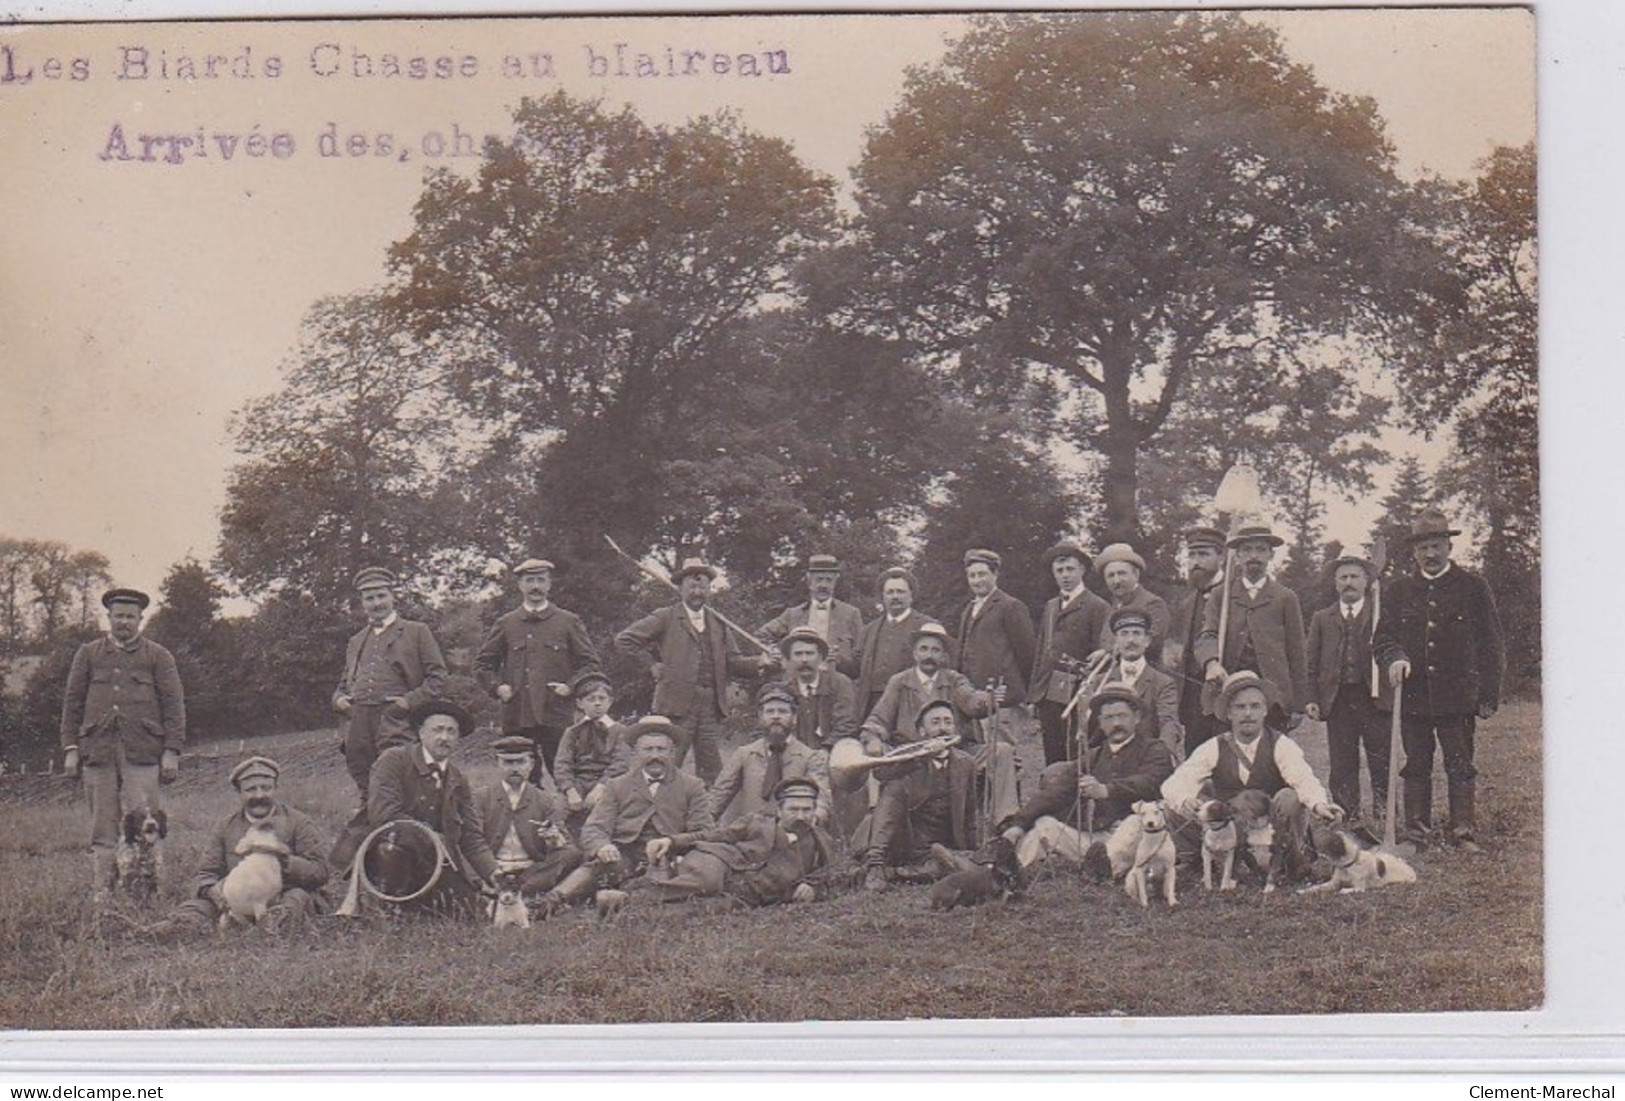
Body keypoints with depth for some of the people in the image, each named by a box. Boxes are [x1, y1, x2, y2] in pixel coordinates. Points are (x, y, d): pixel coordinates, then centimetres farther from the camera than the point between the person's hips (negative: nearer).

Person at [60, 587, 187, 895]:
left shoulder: (158, 657, 12)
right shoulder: (88, 654, 17)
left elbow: (174, 705, 8)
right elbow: (72, 703, 15)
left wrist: (171, 751, -2)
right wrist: (70, 748, 6)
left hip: (142, 753, -2)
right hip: (97, 751, 2)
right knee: (102, 826, 1)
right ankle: (100, 891, 2)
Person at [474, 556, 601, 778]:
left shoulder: (569, 622, 8)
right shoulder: (505, 624, 12)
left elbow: (590, 662, 9)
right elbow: (482, 663, 17)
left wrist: (571, 687, -6)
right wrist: (497, 687, 0)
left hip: (557, 718, -1)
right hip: (516, 718, 1)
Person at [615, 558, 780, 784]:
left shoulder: (718, 623, 18)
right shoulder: (666, 618, 3)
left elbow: (733, 662, 12)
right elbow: (624, 640, 0)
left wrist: (760, 663, -5)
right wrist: (651, 664, -4)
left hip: (711, 707, 5)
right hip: (677, 705, -5)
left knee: (713, 772, 4)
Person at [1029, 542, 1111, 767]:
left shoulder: (1097, 607, 0)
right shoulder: (1050, 607, 21)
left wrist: (1079, 667, -18)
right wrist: (1034, 697, 16)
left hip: (1076, 696, -6)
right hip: (1048, 696, 6)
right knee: (1053, 762, 4)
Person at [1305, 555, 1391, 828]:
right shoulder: (1322, 619, 15)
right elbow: (1311, 663, 11)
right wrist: (1311, 699, 0)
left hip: (1374, 699, -2)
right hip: (1337, 700, 2)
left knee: (1382, 765, -2)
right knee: (1342, 767, 2)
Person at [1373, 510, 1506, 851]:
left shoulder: (1473, 587, 5)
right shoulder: (1398, 592, 12)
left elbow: (1492, 643, 4)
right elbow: (1383, 636, 13)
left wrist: (1489, 694, -1)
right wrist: (1394, 658, -11)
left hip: (1458, 695, -2)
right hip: (1413, 696, 2)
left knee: (1460, 767, -1)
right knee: (1416, 768, 6)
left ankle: (1464, 834, 2)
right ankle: (1416, 833, 12)